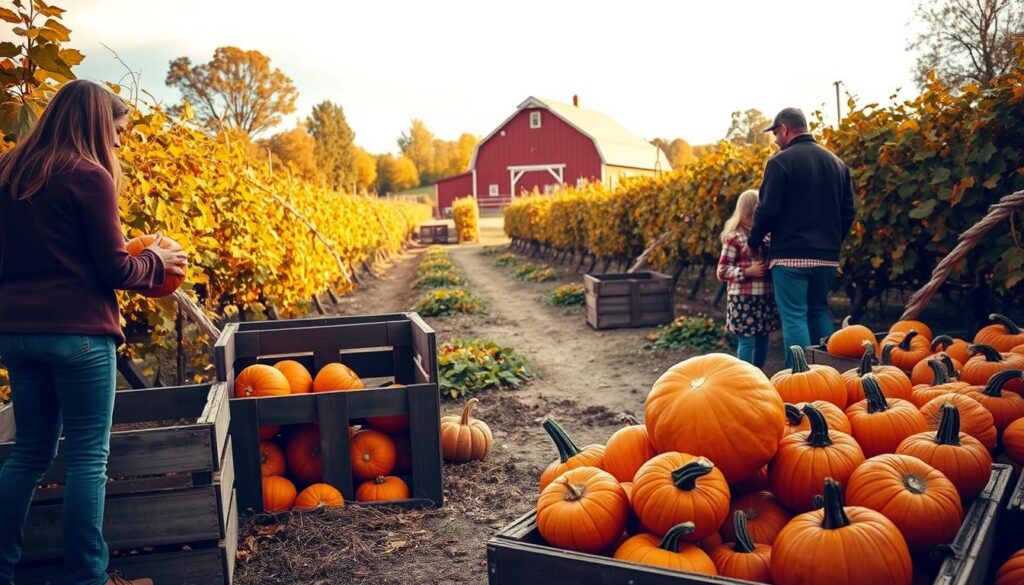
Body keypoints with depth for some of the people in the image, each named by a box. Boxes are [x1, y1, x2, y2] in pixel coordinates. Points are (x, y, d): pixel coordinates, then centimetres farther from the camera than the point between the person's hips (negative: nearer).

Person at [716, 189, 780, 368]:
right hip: (743, 298, -6)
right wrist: (748, 272, -19)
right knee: (747, 341, -4)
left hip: (766, 297, 7)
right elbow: (722, 271, -9)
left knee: (763, 339, 13)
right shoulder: (734, 237, -9)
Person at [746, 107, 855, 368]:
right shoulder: (836, 162, 13)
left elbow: (768, 209, -12)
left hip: (791, 254, -6)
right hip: (827, 256, 7)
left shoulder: (781, 161, -8)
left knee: (794, 316, -4)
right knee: (820, 311, 17)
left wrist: (754, 241, 3)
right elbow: (848, 212, 14)